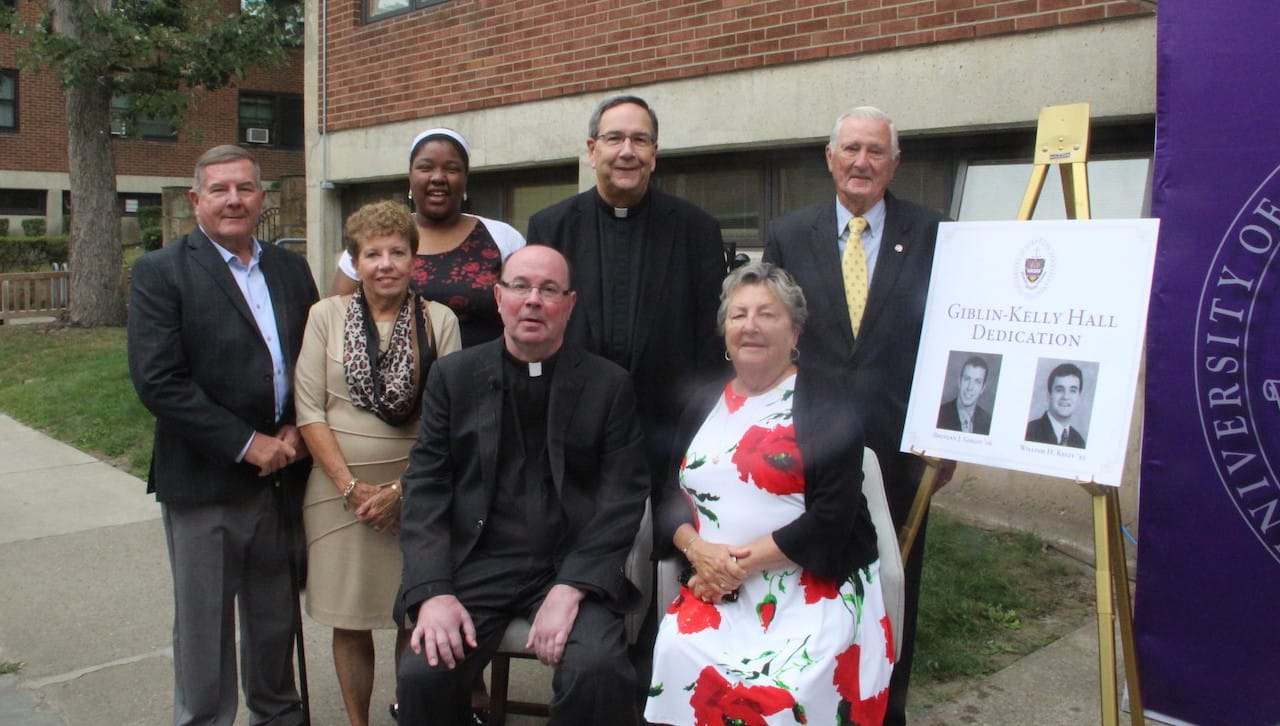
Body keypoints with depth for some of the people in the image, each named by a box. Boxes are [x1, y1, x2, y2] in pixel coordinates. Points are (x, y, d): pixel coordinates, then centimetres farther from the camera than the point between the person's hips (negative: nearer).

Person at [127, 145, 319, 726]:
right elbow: (157, 380, -15)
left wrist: (296, 433, -6)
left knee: (278, 617, 17)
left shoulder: (290, 269, 10)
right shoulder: (161, 273, -6)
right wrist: (246, 444, -16)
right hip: (204, 481, -4)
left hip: (283, 475, 4)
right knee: (204, 626, 9)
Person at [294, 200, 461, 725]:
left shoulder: (439, 320, 0)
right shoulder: (326, 315, 2)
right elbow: (309, 409, -2)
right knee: (349, 620, 8)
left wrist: (402, 489, -9)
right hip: (340, 487, 1)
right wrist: (351, 487, -8)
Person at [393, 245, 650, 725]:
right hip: (474, 565, 1)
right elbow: (425, 488, 3)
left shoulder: (609, 385, 4)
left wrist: (572, 587, -15)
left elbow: (623, 496, -1)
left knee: (596, 671, -27)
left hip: (573, 567, -1)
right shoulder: (453, 376, 8)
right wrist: (433, 592, -10)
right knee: (422, 674, -21)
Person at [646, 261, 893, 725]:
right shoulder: (704, 403, 16)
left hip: (814, 585, -3)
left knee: (786, 684, -31)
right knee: (680, 657, -27)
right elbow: (668, 495, 14)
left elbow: (832, 516, -9)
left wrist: (743, 562, -12)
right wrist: (696, 548, -8)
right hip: (718, 587, 4)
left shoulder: (827, 399, 0)